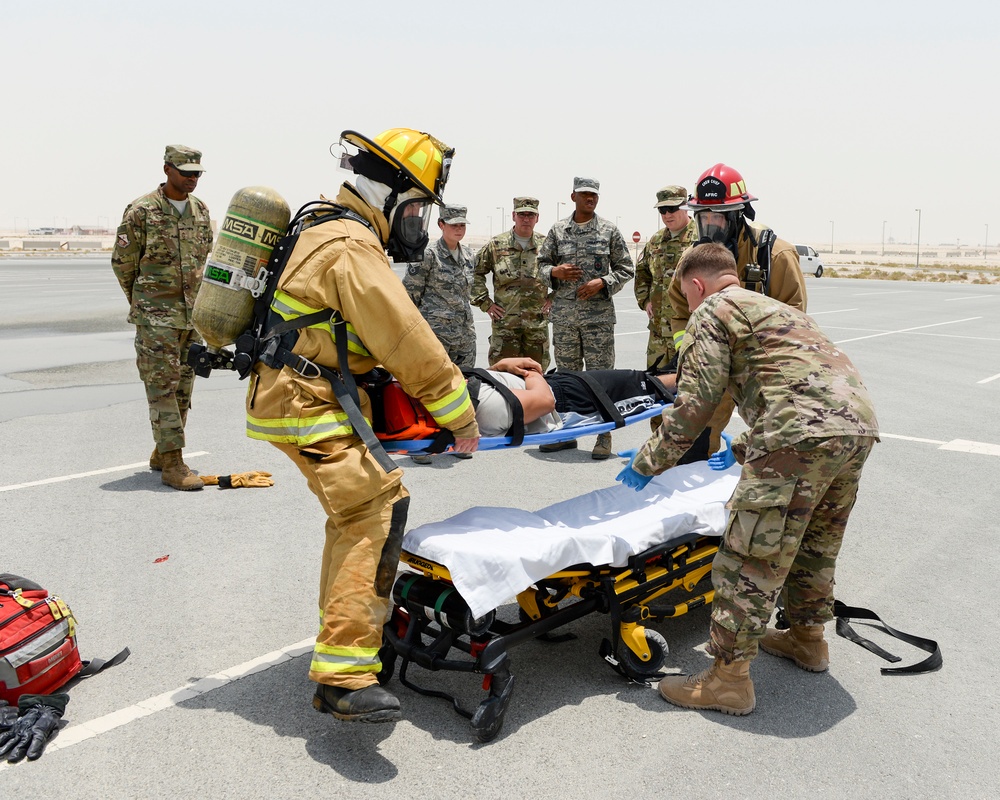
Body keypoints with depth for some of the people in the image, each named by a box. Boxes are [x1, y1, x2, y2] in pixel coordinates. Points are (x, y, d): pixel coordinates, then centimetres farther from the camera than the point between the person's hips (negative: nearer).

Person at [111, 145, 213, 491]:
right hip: (155, 316, -6)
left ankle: (161, 454, 24)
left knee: (183, 387, 10)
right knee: (162, 386, -6)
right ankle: (172, 463, -5)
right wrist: (143, 303, 9)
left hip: (193, 313, 6)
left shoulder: (201, 210, 9)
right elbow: (122, 262, 0)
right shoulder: (141, 211, -7)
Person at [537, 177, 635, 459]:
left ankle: (604, 436, 4)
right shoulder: (557, 230, 9)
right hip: (563, 313, 3)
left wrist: (602, 282, -10)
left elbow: (626, 268, 6)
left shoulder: (609, 231, 4)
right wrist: (555, 272, -7)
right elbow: (542, 263, 14)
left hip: (598, 314, -2)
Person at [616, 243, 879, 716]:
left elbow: (695, 404, -4)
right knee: (815, 541, 25)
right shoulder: (773, 307, 32)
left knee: (753, 556, -3)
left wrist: (648, 463, 5)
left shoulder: (712, 311, 5)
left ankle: (729, 679, 3)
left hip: (803, 433, -10)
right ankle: (808, 638, 41)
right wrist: (743, 450, 47)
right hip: (859, 424, 10)